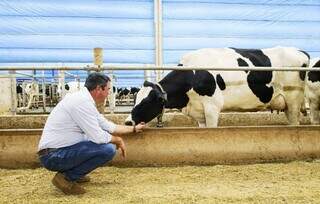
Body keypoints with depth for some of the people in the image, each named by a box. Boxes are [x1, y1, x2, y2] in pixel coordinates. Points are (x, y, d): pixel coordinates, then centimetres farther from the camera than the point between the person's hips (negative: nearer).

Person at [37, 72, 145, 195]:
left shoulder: (84, 99, 10)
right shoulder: (83, 101, -20)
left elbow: (108, 126, 19)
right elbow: (98, 137, -22)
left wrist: (134, 128, 27)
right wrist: (118, 140, -3)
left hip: (55, 150, 10)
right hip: (53, 156, -10)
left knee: (106, 140, 16)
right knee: (108, 149, -19)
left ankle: (73, 173, 15)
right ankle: (67, 177, -6)